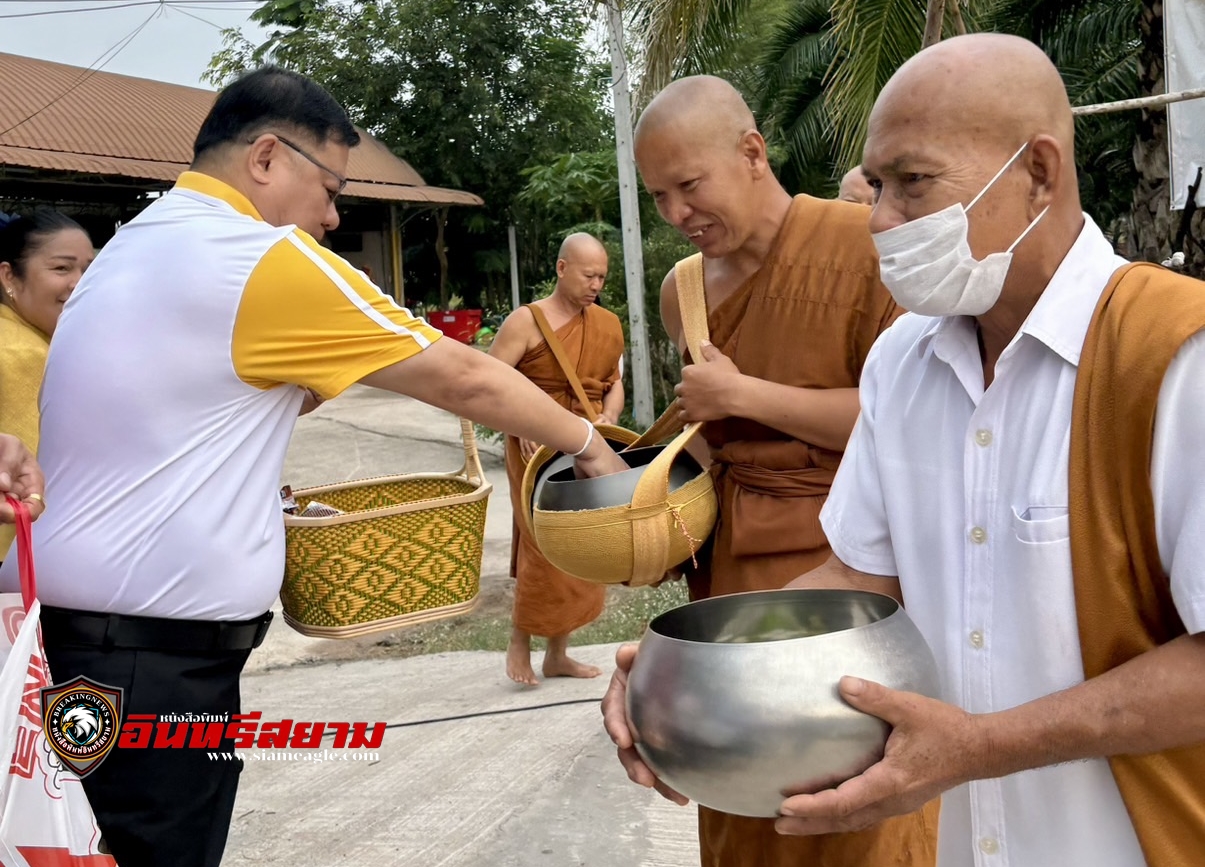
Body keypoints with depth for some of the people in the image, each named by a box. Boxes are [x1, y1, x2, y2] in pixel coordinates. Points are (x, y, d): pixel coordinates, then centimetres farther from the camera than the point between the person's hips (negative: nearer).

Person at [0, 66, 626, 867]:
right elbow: (460, 377, -11)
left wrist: (256, 514, 11)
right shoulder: (264, 258, -15)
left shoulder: (137, 248, 13)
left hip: (71, 618, 10)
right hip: (153, 647, -9)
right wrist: (586, 443, 1)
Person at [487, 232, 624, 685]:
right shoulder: (526, 321, -9)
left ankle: (557, 654, 22)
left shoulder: (608, 325, 8)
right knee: (546, 546, -8)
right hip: (538, 449, -6)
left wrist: (609, 418, -4)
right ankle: (519, 642, 14)